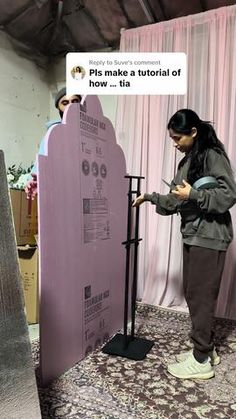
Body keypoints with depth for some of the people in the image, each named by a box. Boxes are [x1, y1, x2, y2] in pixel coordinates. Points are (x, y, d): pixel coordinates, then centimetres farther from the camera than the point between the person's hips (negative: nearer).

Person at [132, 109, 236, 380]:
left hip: (209, 237, -9)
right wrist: (150, 198, 13)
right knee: (191, 294, 12)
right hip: (192, 235, 9)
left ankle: (202, 361, 13)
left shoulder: (213, 155, -9)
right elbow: (176, 201, 19)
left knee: (201, 296, -2)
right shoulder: (187, 161, 17)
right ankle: (205, 350, 28)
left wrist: (193, 194, -22)